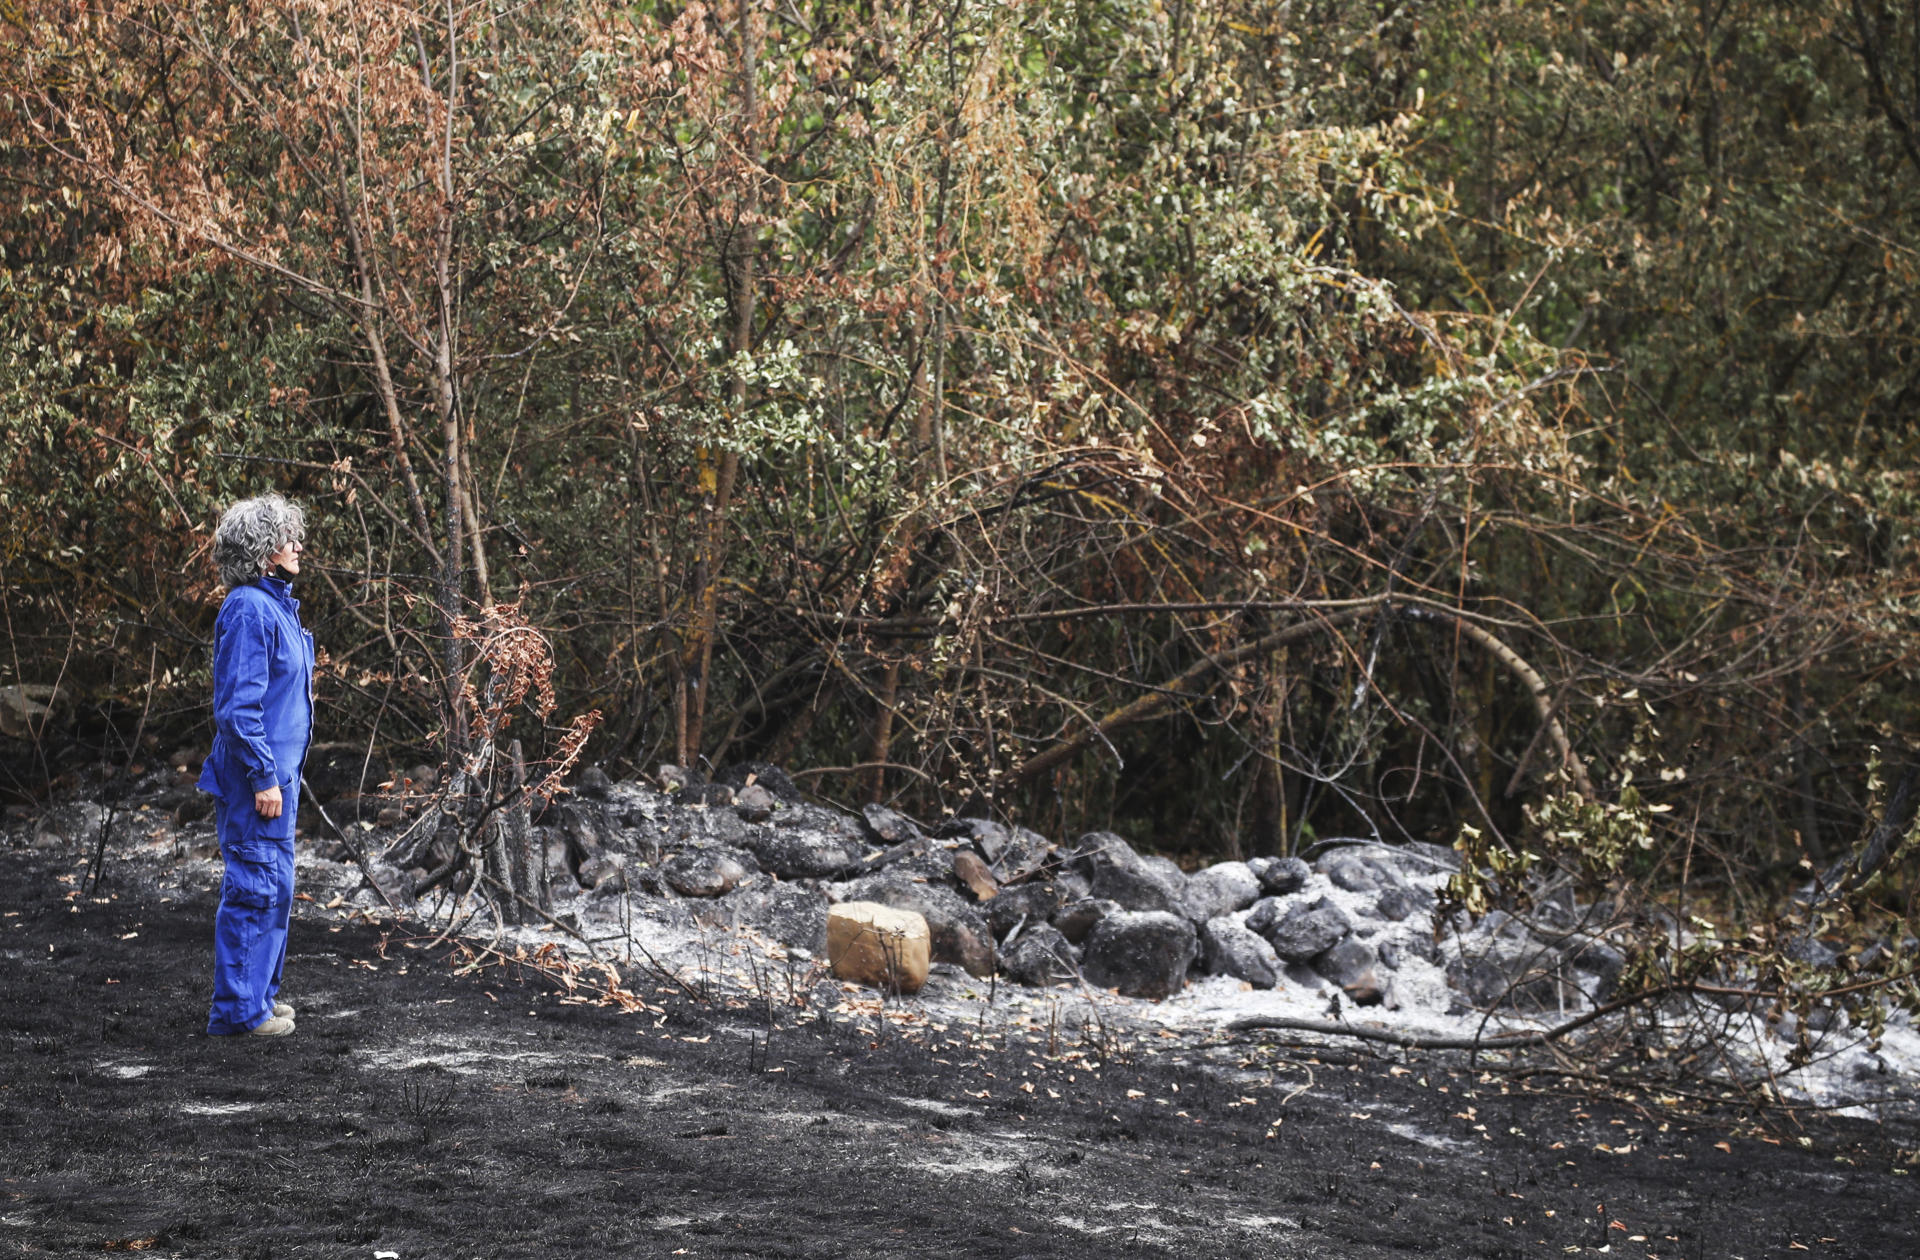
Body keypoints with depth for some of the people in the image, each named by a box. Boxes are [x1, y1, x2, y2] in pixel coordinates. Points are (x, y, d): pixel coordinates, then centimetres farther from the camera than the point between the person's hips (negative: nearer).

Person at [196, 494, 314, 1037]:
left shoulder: (274, 603, 14)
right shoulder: (248, 609, -17)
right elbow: (238, 704, -21)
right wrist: (262, 776, -21)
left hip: (278, 768, 10)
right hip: (258, 773, -10)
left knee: (274, 884, 16)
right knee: (257, 886, -6)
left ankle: (257, 994, 25)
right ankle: (238, 1008, -1)